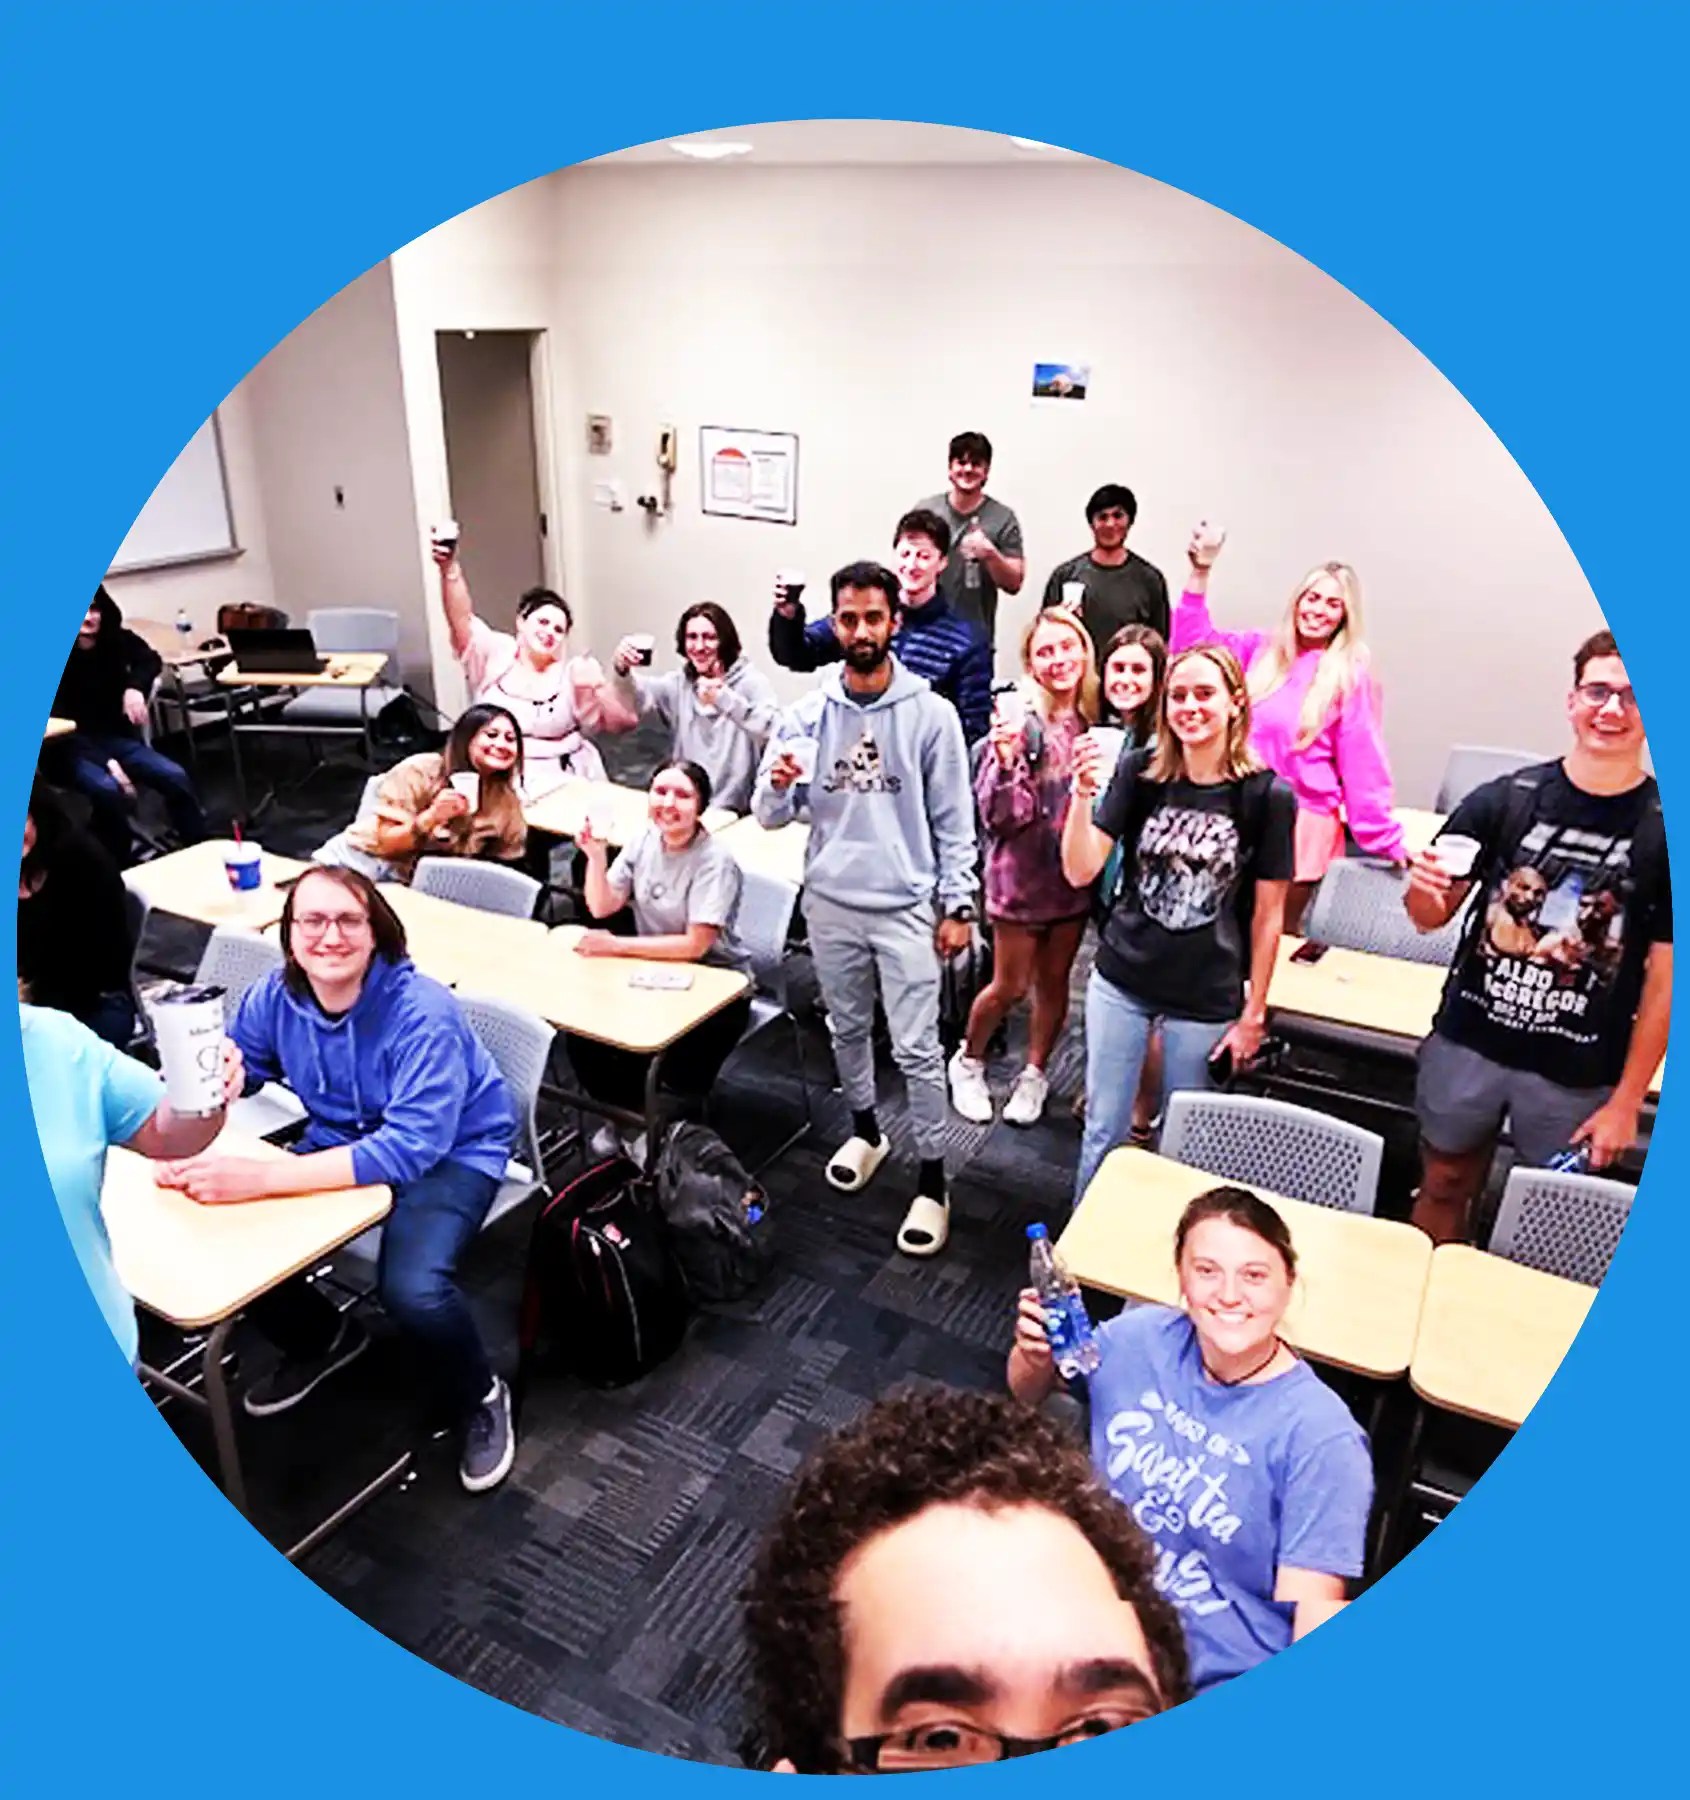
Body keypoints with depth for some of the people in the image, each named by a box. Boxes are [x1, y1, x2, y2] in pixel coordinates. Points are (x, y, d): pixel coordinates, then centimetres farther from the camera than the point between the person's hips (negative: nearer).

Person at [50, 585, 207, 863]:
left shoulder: (115, 639, -5)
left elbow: (149, 660, 16)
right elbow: (60, 727, -19)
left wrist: (135, 687, -7)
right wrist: (106, 762, -29)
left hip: (118, 738, 5)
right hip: (73, 750, -4)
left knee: (175, 777, -18)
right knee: (108, 789, -33)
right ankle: (121, 869, -16)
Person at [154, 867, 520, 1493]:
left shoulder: (422, 1012, -30)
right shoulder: (276, 996, -11)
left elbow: (412, 1147, -37)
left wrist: (263, 1177, -44)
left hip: (451, 1152, -6)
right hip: (341, 1143, 6)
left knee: (412, 1289, -30)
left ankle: (481, 1398, 4)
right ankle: (322, 1339, 22)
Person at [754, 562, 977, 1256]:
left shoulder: (931, 714, -8)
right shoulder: (808, 713, -1)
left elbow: (953, 819, -3)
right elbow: (770, 816, -1)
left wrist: (957, 905, -5)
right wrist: (776, 785, -23)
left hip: (906, 907, -3)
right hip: (830, 903, 3)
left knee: (917, 1048, -1)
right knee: (847, 1029, 20)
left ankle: (932, 1180, 13)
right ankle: (865, 1129, 43)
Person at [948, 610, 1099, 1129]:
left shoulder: (1095, 717, -2)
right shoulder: (1019, 720, -16)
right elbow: (997, 813, -20)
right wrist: (1006, 758, -35)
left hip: (1074, 872, 4)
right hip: (1022, 872, -4)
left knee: (1054, 982, 15)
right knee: (1010, 986, 8)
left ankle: (1034, 1073, 34)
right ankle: (968, 1062, 32)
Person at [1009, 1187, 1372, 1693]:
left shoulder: (1322, 1437, -14)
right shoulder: (1141, 1336, -1)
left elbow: (1312, 1604, -12)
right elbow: (1027, 1395, 16)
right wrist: (1036, 1355, -7)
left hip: (1217, 1683, -4)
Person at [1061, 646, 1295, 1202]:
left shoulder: (1267, 795, -10)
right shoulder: (1139, 772, -6)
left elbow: (1268, 915, -4)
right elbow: (1080, 872, -10)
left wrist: (1254, 1012, 0)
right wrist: (1083, 796, -26)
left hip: (1207, 1000, -1)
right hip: (1120, 982, 1)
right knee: (1103, 1130, 13)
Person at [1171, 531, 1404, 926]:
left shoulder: (1350, 677, -7)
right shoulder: (1262, 651, 6)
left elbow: (1363, 764, -6)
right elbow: (1195, 641, 11)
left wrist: (1389, 841, -7)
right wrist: (1200, 573, 3)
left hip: (1300, 825, -4)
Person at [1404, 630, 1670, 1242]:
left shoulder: (1666, 829, -7)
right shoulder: (1504, 799, -4)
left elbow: (1665, 976, -4)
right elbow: (1432, 916, 4)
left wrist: (1627, 1101, -4)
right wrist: (1423, 889, -20)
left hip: (1578, 1077, -1)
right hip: (1467, 1047, 1)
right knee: (1443, 1191, 15)